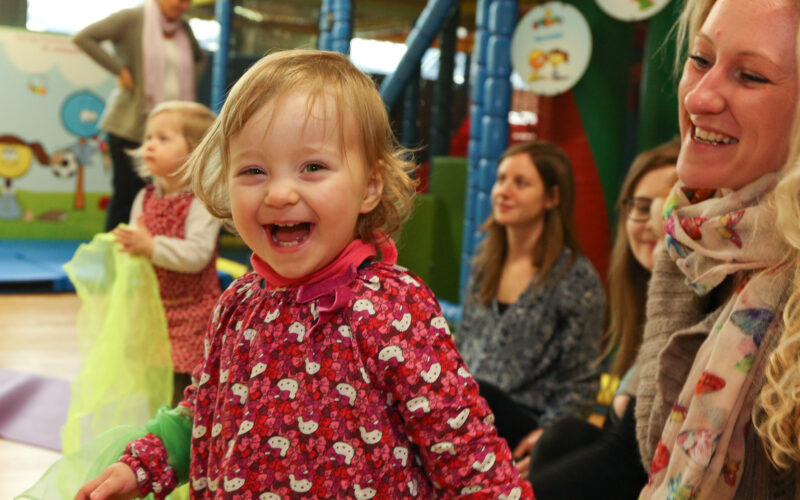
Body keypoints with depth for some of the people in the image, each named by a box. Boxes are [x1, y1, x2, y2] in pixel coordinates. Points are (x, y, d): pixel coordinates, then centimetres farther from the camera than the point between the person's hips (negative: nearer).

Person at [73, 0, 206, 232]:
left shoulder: (183, 29, 13)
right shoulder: (132, 19, -3)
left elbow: (200, 59, 32)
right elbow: (83, 37, -10)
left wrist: (187, 84, 13)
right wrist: (120, 70, -13)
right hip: (131, 125, -5)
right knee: (127, 192, -3)